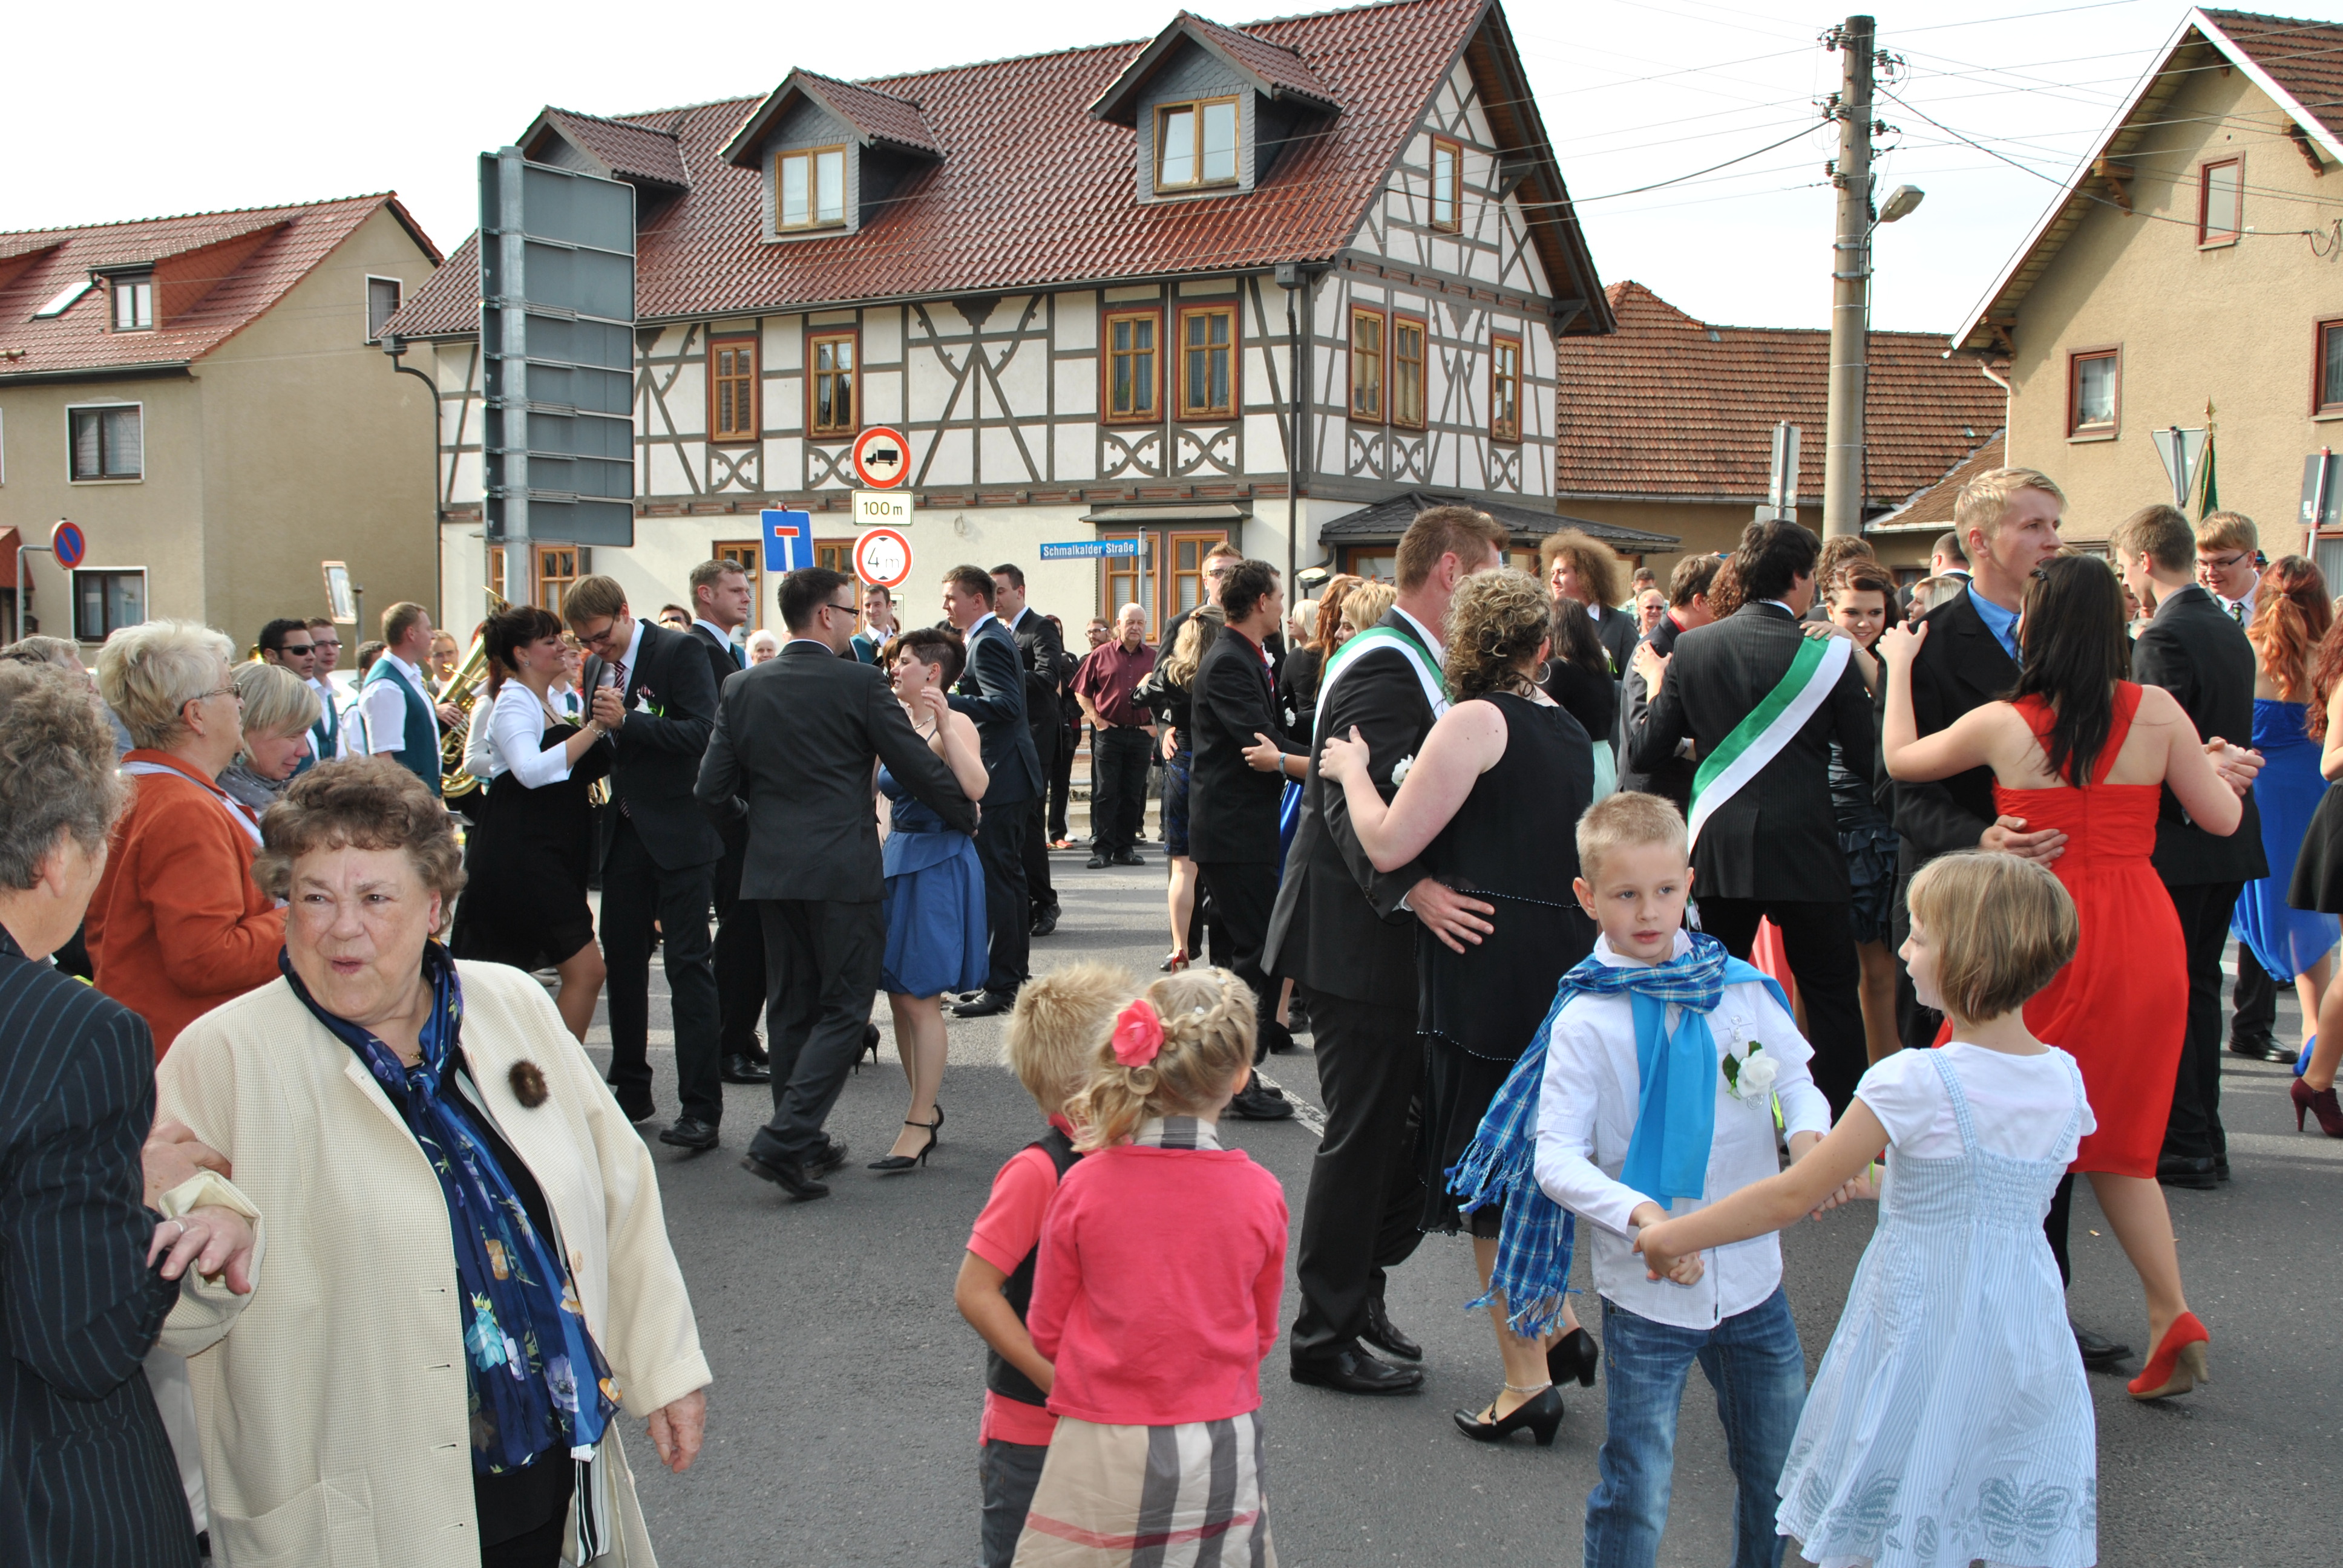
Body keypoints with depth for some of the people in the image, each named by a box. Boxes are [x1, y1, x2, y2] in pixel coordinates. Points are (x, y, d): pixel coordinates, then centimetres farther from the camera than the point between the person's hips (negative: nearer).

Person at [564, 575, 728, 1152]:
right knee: (621, 962, 12)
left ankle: (701, 1108, -4)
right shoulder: (597, 666, 11)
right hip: (624, 833, 7)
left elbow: (701, 733, -20)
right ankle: (632, 1092, 24)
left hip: (679, 833, -7)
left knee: (687, 966, -7)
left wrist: (627, 721, -26)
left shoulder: (679, 652, -10)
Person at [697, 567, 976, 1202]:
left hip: (770, 869, 5)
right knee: (844, 1008, 1)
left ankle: (806, 1143, 22)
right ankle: (784, 1141, -10)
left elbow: (713, 791, 5)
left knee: (790, 1007, 15)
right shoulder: (859, 682, -8)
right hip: (843, 869, -5)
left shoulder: (743, 689, 5)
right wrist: (966, 815, 13)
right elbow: (917, 766, -4)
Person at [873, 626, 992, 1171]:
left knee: (919, 998, -6)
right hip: (897, 859, 8)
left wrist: (943, 727, -29)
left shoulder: (955, 724, -10)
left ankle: (919, 1124, 1)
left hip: (938, 865, -8)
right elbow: (872, 788, 18)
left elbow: (975, 788, -27)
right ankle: (927, 1107, 23)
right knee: (899, 994, 10)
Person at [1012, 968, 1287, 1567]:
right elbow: (1261, 1335, 5)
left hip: (1106, 1457, -1)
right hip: (1224, 1451, 2)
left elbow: (1046, 1333, -1)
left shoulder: (1084, 1186, -12)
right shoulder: (1262, 1196, -9)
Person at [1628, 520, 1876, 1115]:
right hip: (1804, 849, -3)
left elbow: (1649, 748, 3)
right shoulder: (1830, 654, -9)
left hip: (1719, 849, 3)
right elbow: (1868, 761, -5)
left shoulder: (1692, 648, -1)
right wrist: (1872, 682, 11)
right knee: (1832, 995, 9)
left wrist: (1654, 687, 21)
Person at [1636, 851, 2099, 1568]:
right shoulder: (2066, 1079, -3)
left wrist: (1672, 1236, -5)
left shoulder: (1913, 1083, -20)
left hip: (1923, 1330, -5)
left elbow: (1793, 1196, -16)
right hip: (2026, 1340, 6)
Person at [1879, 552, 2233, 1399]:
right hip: (2144, 939, 3)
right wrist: (2223, 768, 23)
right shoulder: (2156, 710, -4)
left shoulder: (2002, 724, -6)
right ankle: (2171, 1313, 4)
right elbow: (2223, 820, 2)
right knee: (2116, 1138, 15)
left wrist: (1897, 666, 25)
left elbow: (1900, 758, 11)